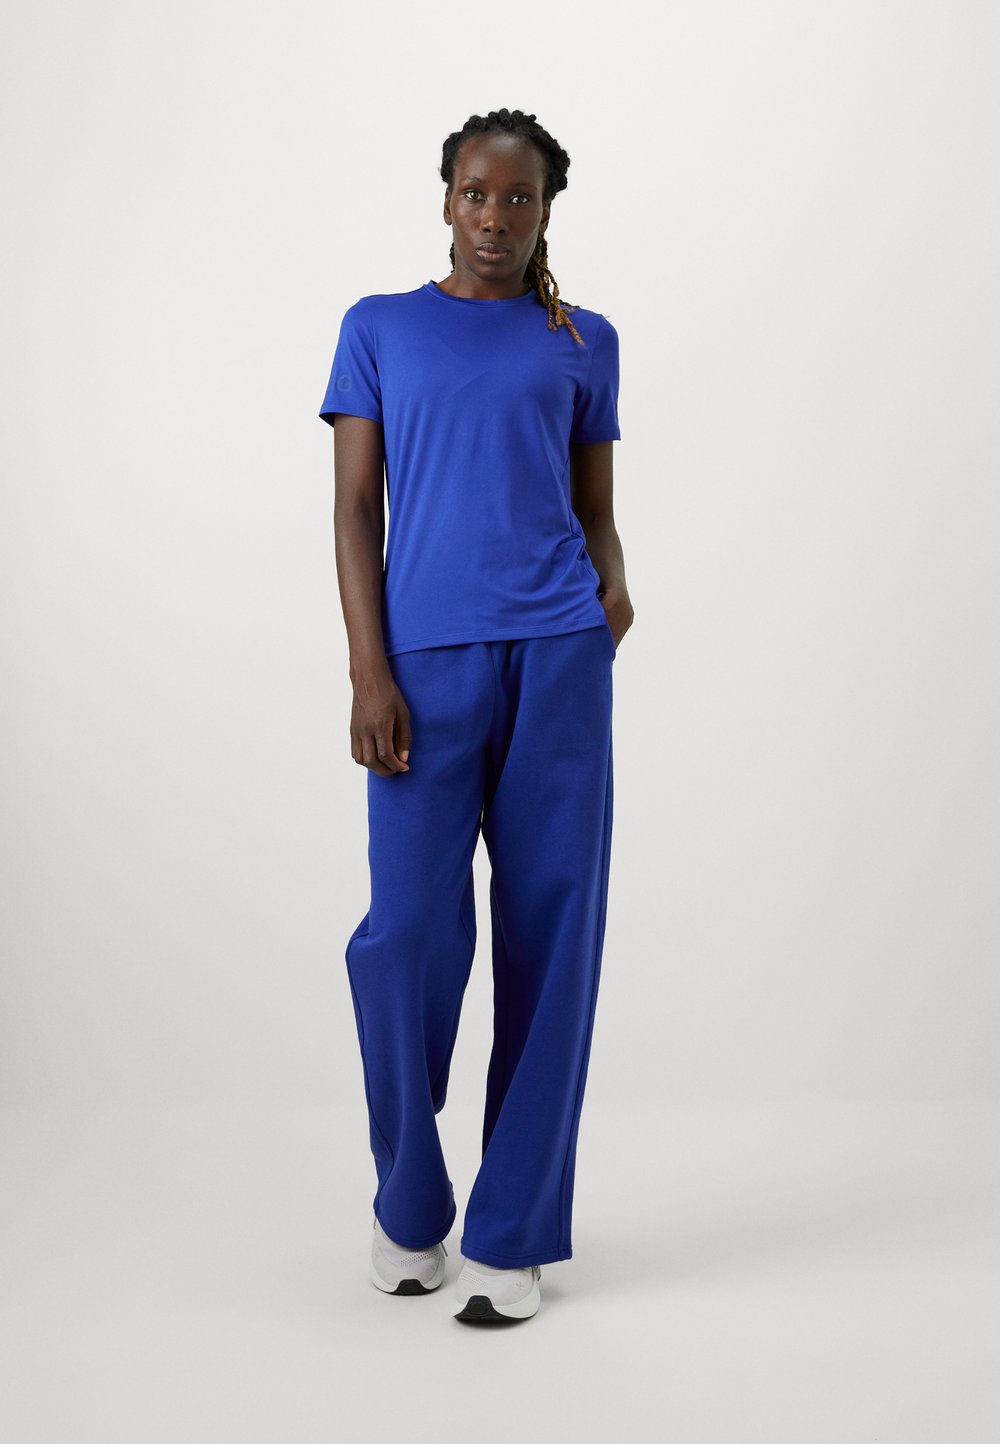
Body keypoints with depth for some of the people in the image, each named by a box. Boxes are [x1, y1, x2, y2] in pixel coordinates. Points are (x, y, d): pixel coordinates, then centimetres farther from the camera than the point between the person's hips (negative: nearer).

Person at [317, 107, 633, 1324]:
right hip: (427, 660, -1)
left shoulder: (583, 343, 14)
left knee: (551, 931, 1)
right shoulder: (379, 328, 11)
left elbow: (595, 507, 16)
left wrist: (612, 583, -7)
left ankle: (514, 1232, 11)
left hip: (560, 654, 1)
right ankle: (408, 1203, 19)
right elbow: (354, 506, 5)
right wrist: (368, 670, -6)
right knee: (410, 930, -5)